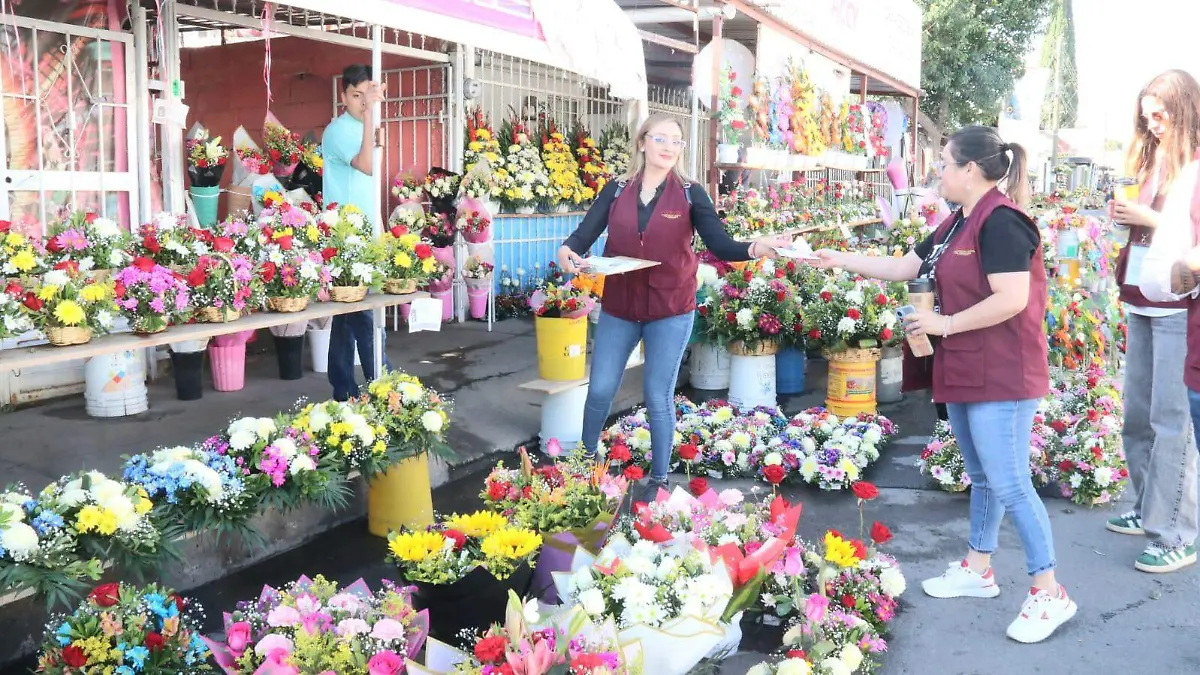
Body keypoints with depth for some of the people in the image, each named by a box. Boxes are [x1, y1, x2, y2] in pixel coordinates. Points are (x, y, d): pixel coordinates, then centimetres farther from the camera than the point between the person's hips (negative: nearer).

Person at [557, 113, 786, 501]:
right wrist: (567, 250, -31)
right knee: (600, 390, 10)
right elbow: (586, 233, -8)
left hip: (671, 311, -2)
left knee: (658, 397, 4)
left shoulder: (690, 194, -4)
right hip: (618, 308, 2)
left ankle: (659, 480, 21)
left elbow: (719, 245, -12)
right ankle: (586, 462, 35)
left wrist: (755, 249, -32)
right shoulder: (617, 190, 1)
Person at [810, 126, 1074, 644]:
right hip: (964, 373, 10)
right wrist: (842, 260, 16)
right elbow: (906, 267, 20)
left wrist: (945, 323, -18)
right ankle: (978, 569, 31)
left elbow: (1012, 300, -26)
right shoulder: (957, 223, 12)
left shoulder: (1000, 221, -18)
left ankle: (1049, 592, 2)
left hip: (1001, 377, -10)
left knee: (1009, 482, -8)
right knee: (981, 477, 18)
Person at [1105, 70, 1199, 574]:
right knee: (1137, 413, 12)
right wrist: (1127, 216, 5)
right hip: (1140, 304, 8)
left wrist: (1149, 219, -16)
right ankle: (1148, 509, 25)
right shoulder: (1152, 160, 16)